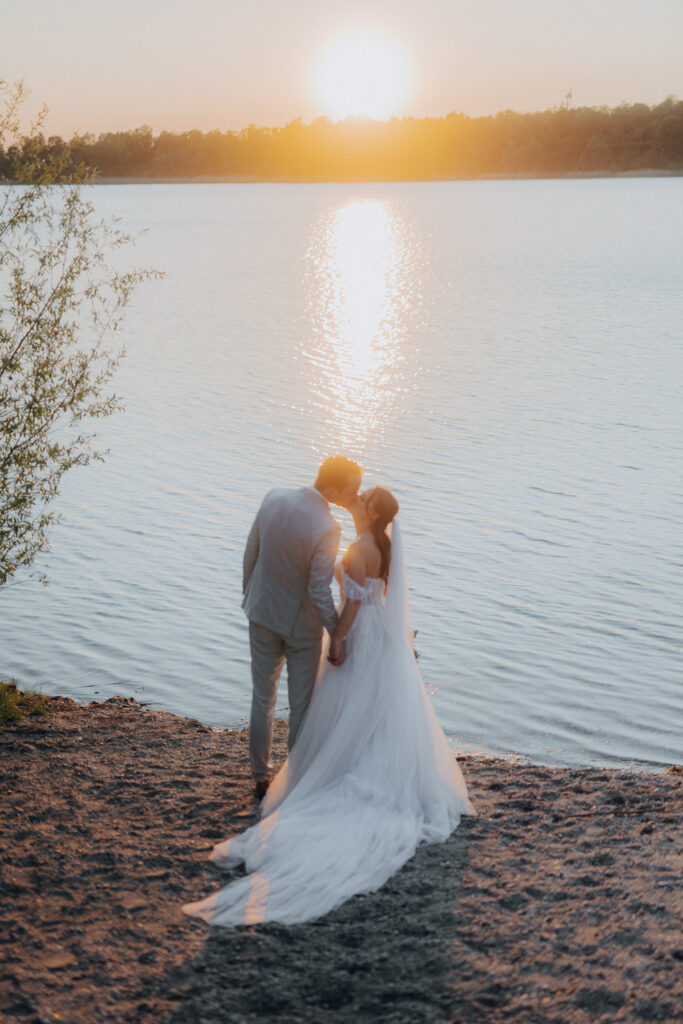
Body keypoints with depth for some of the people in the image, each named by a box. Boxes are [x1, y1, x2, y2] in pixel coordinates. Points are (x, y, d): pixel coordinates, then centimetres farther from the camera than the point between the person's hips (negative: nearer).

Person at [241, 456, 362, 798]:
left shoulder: (274, 499, -10)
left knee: (262, 699, 18)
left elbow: (251, 552, 0)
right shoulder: (326, 529, -28)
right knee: (301, 706, 12)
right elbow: (319, 590, -23)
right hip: (300, 623, -5)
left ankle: (261, 778, 30)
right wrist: (336, 634, -11)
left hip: (262, 612, 5)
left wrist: (249, 591, 16)